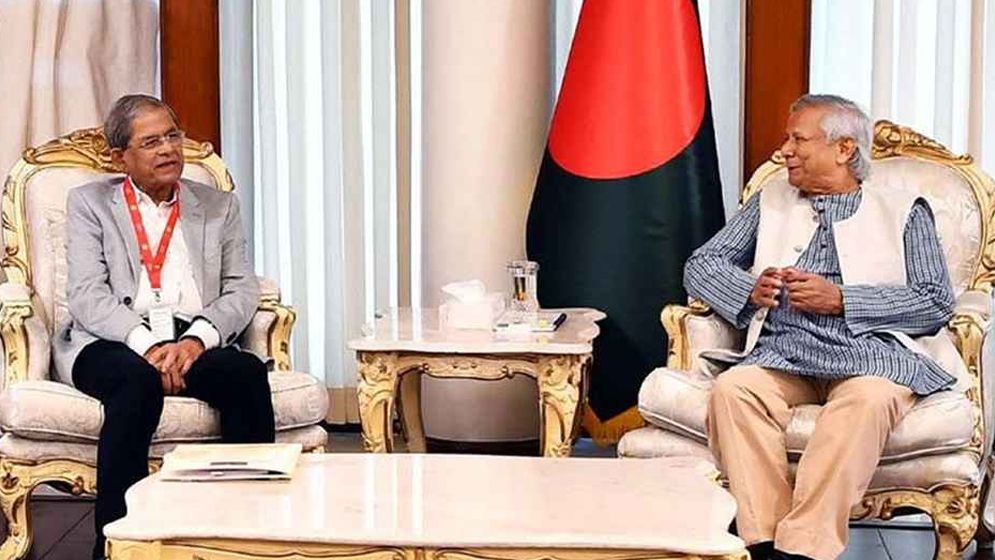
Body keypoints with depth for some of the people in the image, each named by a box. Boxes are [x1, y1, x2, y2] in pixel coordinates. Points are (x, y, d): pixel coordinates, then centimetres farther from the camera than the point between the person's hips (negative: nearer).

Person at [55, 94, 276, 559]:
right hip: (112, 346, -2)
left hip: (195, 344, 2)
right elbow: (87, 296, 0)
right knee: (138, 381, -37)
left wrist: (197, 339, -12)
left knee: (248, 371, -31)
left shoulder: (219, 207, 20)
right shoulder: (90, 203, 14)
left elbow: (242, 290, 9)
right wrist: (145, 344, -17)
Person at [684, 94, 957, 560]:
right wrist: (750, 289, 1)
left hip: (871, 353, -3)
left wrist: (841, 299, -5)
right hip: (782, 354, 3)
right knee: (732, 389, -31)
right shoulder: (770, 202, 27)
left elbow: (936, 302, 5)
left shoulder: (902, 211, 16)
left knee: (868, 399, -38)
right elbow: (701, 266, 23)